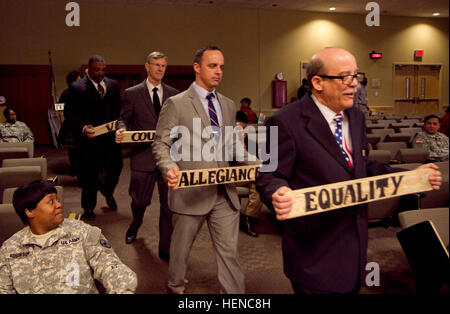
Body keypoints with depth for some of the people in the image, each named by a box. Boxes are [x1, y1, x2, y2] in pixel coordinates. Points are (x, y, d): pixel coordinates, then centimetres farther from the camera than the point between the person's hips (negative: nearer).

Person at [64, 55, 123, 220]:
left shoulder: (113, 85, 8)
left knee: (115, 166, 8)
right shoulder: (76, 87, -5)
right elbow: (69, 112, -7)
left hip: (110, 137, 4)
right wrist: (82, 127, -22)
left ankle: (107, 191, 42)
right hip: (88, 138, -3)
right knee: (88, 175, 7)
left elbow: (118, 109, 13)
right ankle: (88, 208, 27)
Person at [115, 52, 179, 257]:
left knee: (169, 203, 3)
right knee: (140, 199, 11)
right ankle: (135, 225, 47)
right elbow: (124, 119, 3)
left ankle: (166, 248, 16)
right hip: (143, 155, -1)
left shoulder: (173, 94, 10)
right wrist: (121, 130, -18)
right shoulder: (132, 93, 4)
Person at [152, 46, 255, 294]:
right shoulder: (176, 104, -5)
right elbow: (161, 144, -6)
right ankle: (176, 287, 42)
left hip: (224, 192, 4)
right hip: (191, 192, -3)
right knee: (181, 246, 16)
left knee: (229, 250, 6)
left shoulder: (228, 105, 12)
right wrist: (169, 167, -26)